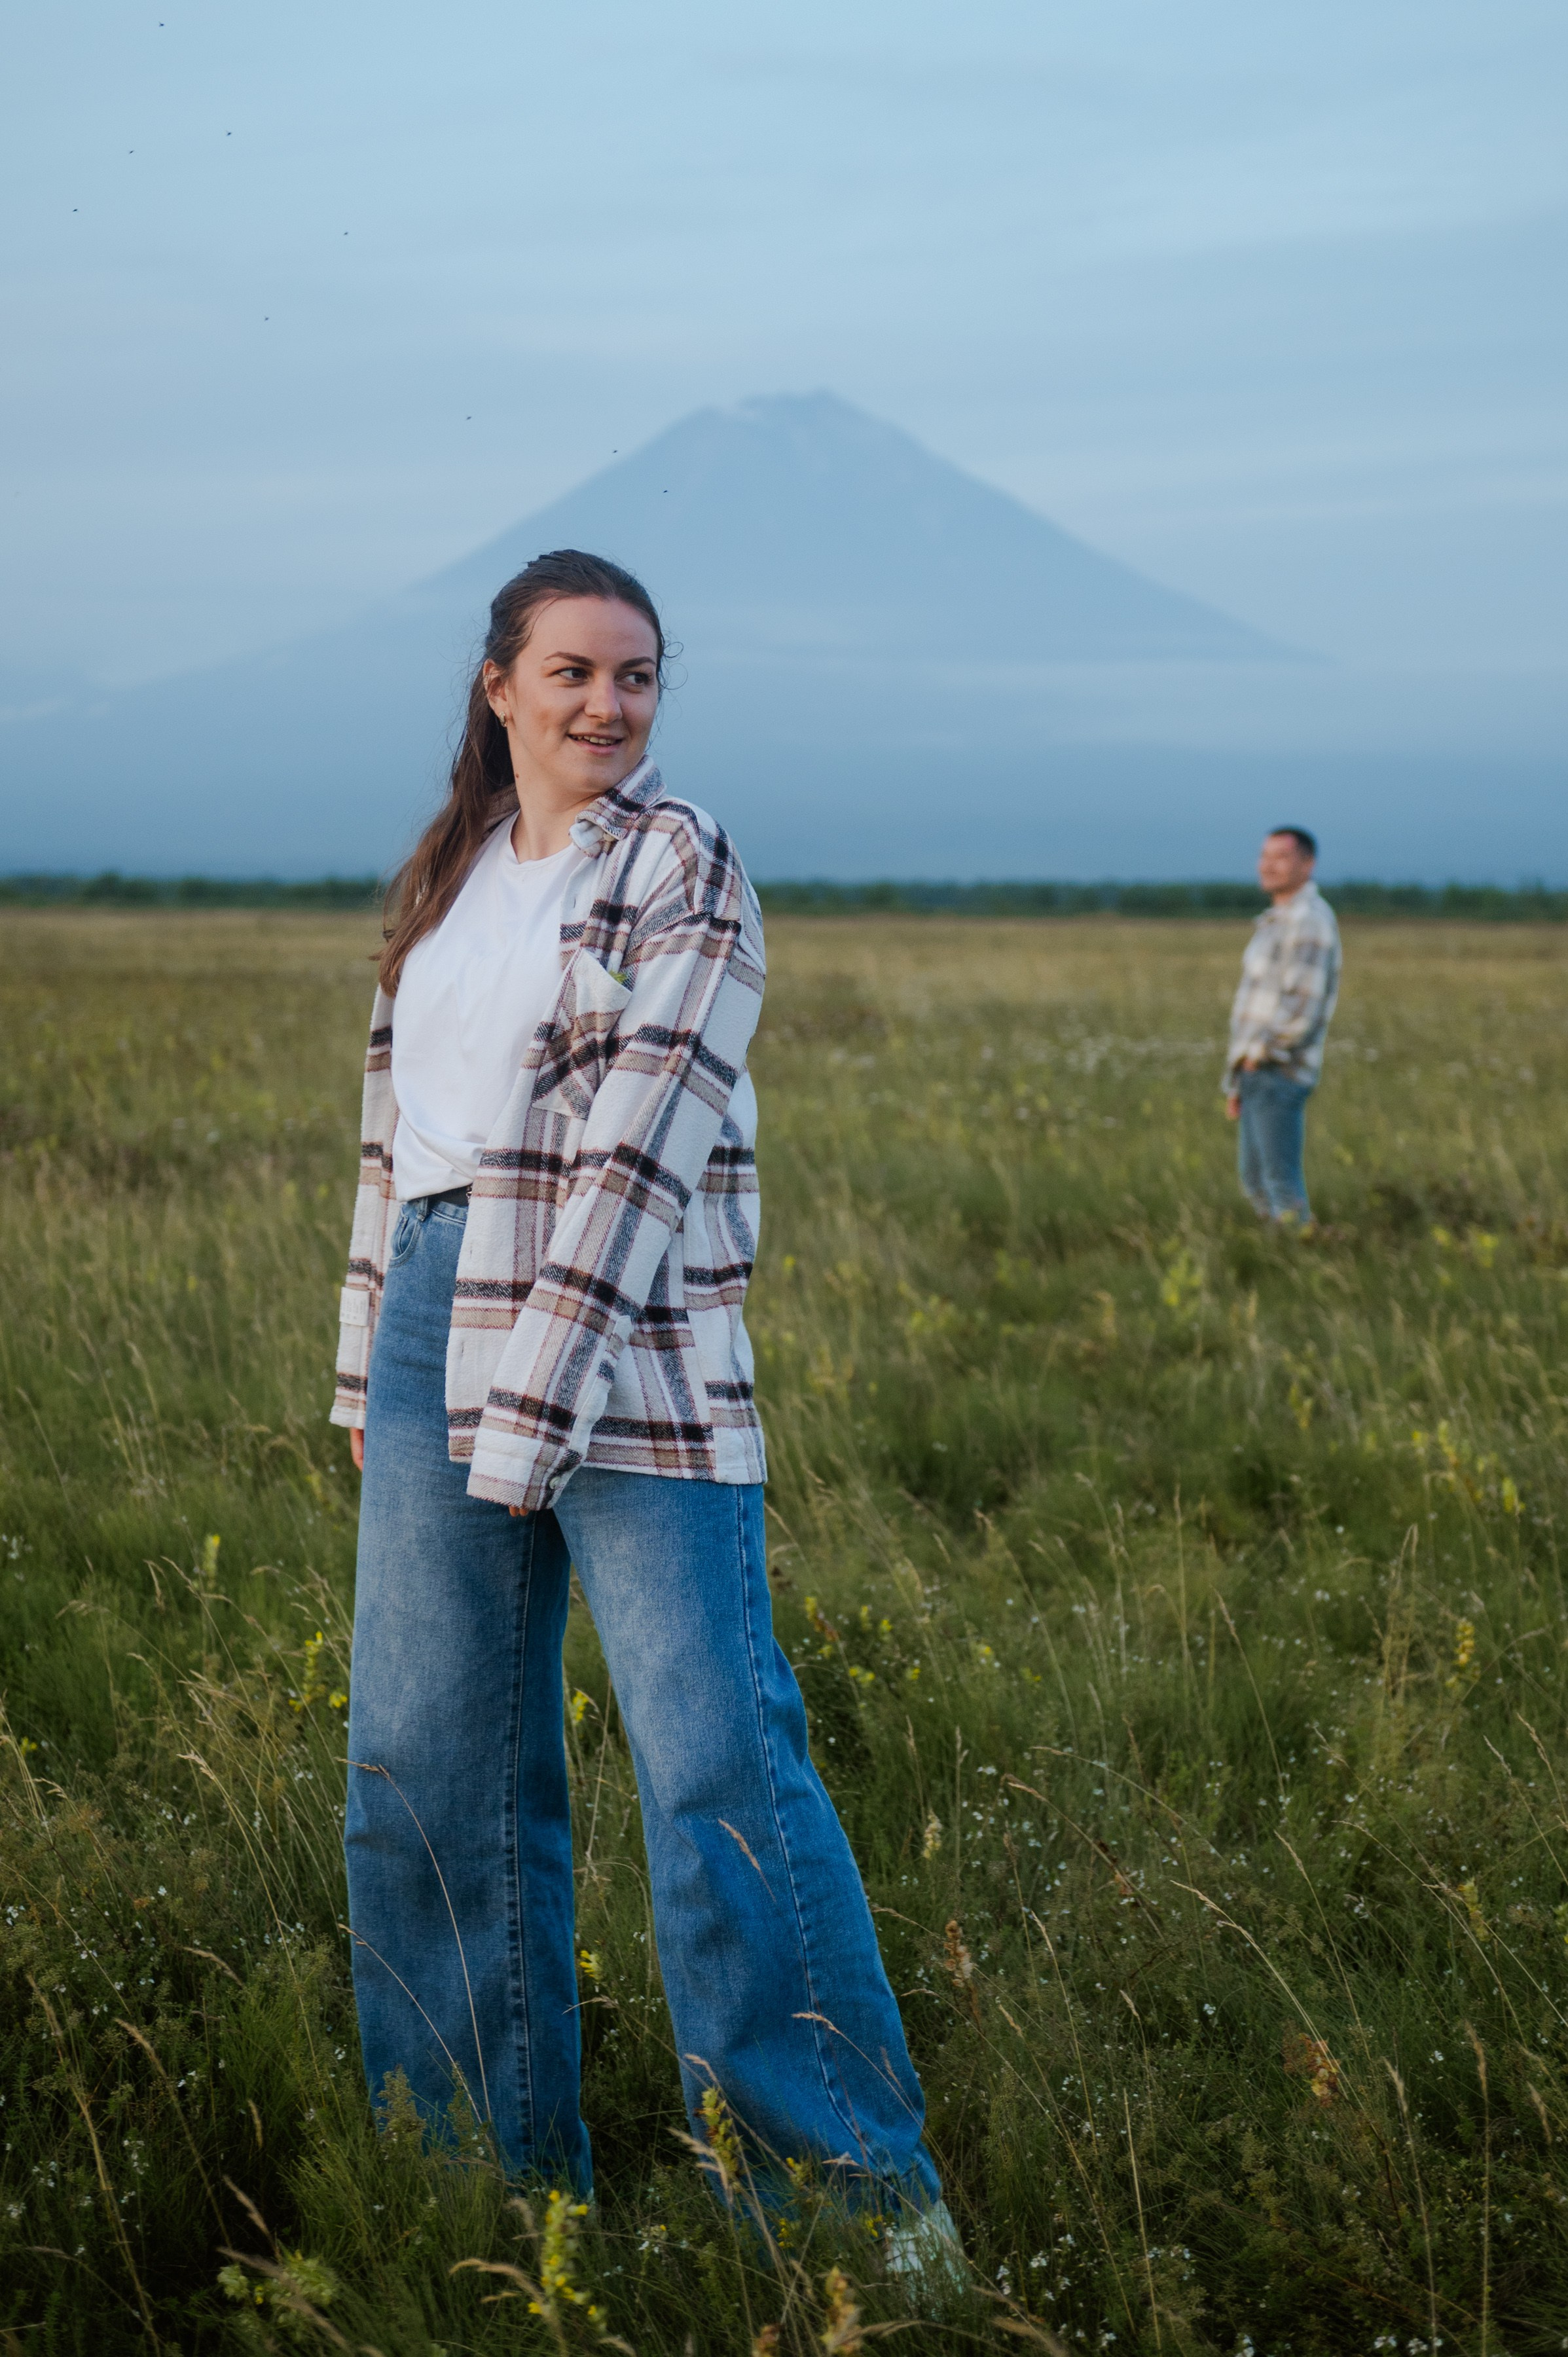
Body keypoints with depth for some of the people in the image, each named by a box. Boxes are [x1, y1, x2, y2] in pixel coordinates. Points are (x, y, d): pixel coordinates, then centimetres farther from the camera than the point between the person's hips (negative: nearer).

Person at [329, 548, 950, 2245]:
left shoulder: (683, 866, -5)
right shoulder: (445, 872, 14)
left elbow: (640, 1138, -14)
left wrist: (537, 1409, -20)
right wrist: (372, 1368, 14)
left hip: (628, 1345, -6)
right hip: (440, 1318, 6)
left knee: (713, 1752, -10)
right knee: (427, 1752, 8)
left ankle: (868, 2175, 0)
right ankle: (499, 2163, 21)